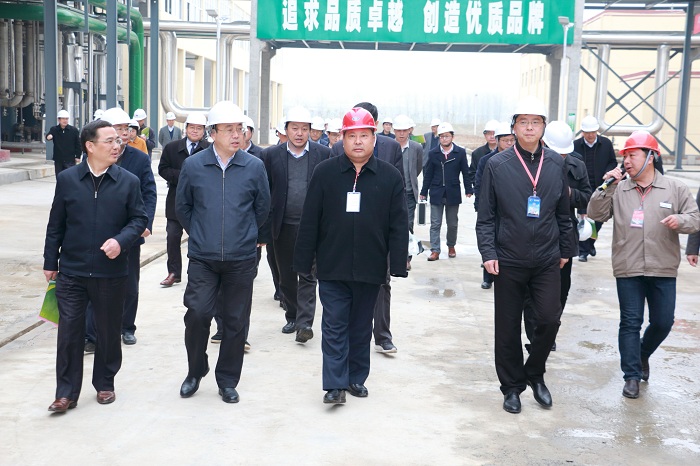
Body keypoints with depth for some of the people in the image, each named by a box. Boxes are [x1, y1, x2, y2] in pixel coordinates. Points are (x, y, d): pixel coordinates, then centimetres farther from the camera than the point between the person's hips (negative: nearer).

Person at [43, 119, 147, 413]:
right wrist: (50, 262, 7)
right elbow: (56, 224, 5)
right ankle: (66, 393, 13)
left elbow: (139, 219, 2)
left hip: (111, 272, 0)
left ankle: (105, 384, 30)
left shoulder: (128, 182, -1)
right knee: (69, 332, 2)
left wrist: (120, 240, -16)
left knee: (109, 331, 12)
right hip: (71, 271, 0)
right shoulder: (67, 179, 0)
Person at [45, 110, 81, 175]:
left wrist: (78, 156, -2)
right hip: (58, 160, 2)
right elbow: (49, 136, -17)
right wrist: (49, 136, -41)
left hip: (70, 160, -2)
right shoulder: (54, 129, 2)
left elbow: (78, 144, 1)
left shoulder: (74, 130, -2)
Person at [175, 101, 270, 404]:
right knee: (197, 313, -8)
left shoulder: (254, 167, -3)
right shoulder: (193, 165, -2)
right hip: (202, 258, 0)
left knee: (236, 321, 6)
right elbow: (182, 206, 11)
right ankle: (195, 371, 17)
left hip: (241, 259, 1)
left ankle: (227, 380, 23)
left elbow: (262, 208, 10)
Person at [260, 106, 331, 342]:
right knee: (286, 276, 12)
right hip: (283, 226, 2)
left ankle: (305, 322, -2)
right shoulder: (271, 155, 3)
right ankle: (292, 316, 27)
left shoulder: (323, 154, 0)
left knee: (308, 276, -4)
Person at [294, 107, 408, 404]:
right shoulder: (324, 173, -1)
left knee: (361, 326, 13)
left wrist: (398, 265, -5)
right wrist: (304, 261, -2)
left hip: (370, 268, 1)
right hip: (332, 267, -1)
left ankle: (356, 378, 27)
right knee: (334, 325, 0)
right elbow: (309, 221, 0)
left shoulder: (390, 177, 1)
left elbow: (399, 225, 0)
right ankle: (336, 384, 5)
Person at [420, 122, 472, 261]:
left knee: (453, 223, 12)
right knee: (435, 223, -1)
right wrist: (424, 191, 3)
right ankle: (435, 250, 2)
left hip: (453, 193, 0)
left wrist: (468, 189, -2)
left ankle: (451, 246, 30)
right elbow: (428, 174, 3)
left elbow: (465, 172, 1)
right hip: (436, 193, 0)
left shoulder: (460, 152, -2)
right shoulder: (433, 153, 1)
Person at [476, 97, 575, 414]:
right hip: (508, 260, -2)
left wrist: (565, 250, 13)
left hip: (547, 260, 2)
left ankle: (535, 373, 23)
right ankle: (512, 386, 24)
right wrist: (488, 252, -10)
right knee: (508, 328, 7)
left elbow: (563, 213, 11)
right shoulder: (497, 165, -4)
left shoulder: (556, 164, 4)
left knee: (549, 319, -4)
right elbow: (485, 215, -3)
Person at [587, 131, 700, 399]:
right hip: (628, 270, 0)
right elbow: (596, 215, -4)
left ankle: (643, 355, 36)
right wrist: (606, 187, -15)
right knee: (630, 323, 3)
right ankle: (632, 375, 12)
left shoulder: (675, 189, 2)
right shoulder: (617, 190, 3)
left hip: (663, 270, 1)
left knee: (663, 323, 8)